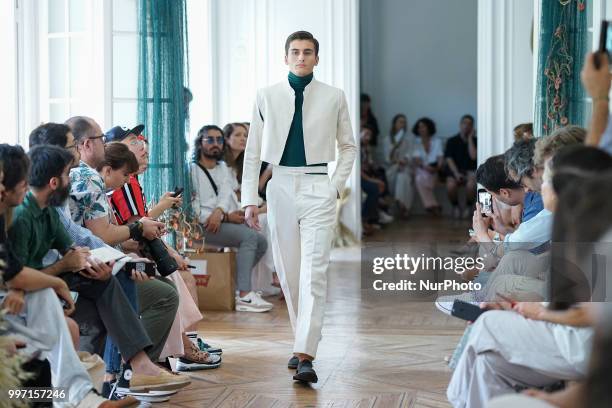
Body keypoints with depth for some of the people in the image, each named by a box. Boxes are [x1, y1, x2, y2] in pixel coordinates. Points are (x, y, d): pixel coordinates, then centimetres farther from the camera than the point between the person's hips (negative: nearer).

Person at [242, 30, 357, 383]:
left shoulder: (334, 97, 5)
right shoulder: (267, 96, 7)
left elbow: (349, 146, 13)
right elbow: (253, 151, 8)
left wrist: (336, 186, 1)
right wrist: (250, 199, 2)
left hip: (318, 188, -2)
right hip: (280, 186, 2)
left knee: (314, 273, -12)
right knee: (288, 272, 7)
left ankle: (305, 357, -17)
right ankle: (304, 343, 22)